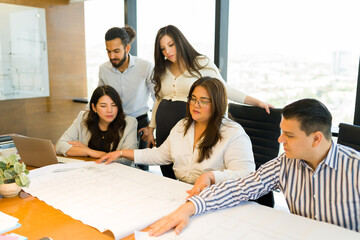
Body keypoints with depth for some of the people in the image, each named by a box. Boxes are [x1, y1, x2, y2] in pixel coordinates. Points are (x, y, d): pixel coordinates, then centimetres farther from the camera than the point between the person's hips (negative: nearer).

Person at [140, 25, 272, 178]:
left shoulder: (202, 64, -2)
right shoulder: (162, 70, 11)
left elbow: (225, 90, 2)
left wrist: (258, 102, -3)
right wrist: (150, 129, 18)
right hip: (164, 131, 4)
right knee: (168, 177, 6)